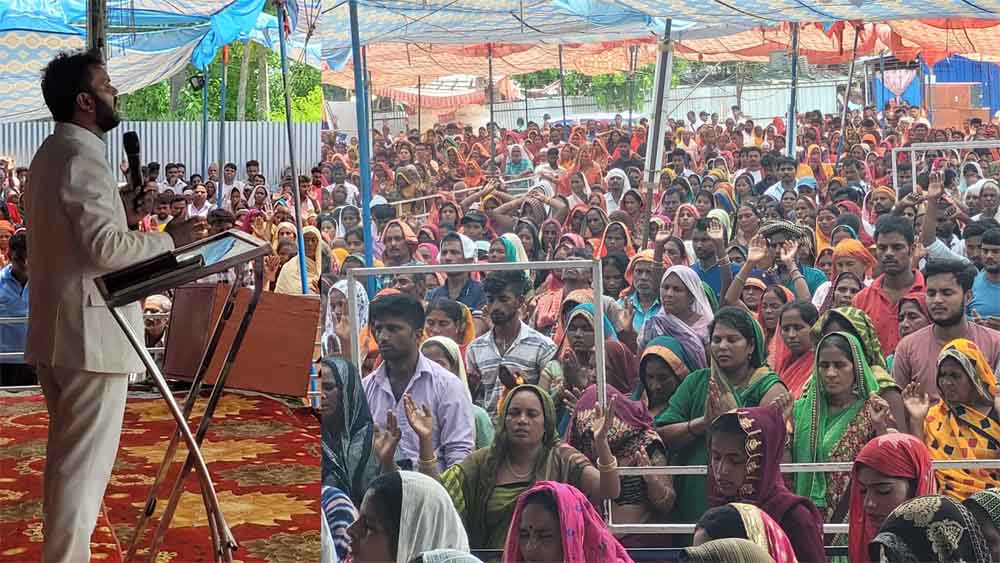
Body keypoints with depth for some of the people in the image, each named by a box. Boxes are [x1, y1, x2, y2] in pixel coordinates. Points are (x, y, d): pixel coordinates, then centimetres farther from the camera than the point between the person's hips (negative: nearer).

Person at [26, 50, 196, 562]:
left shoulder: (50, 153, 16)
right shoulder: (82, 157, -16)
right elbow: (105, 249, -24)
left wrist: (121, 214, 13)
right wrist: (169, 239, -11)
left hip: (54, 328, 11)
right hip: (92, 332, -11)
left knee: (66, 455, 18)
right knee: (86, 462, -7)